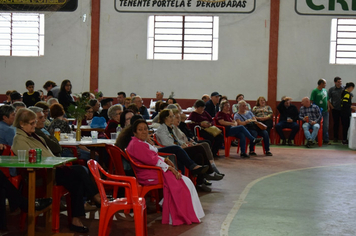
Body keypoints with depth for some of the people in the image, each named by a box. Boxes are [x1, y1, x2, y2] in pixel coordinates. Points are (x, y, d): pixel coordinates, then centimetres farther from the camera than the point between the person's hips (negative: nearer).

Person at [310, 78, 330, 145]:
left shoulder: (325, 90, 12)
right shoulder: (315, 91, -8)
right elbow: (311, 101, -10)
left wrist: (328, 107, 8)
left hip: (325, 111, 6)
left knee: (326, 126, 7)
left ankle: (326, 140, 12)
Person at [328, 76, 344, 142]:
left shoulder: (345, 88, 1)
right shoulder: (331, 89, 3)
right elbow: (328, 99, 5)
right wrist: (331, 106, -2)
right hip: (335, 109, 0)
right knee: (336, 123, 6)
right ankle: (335, 137, 14)